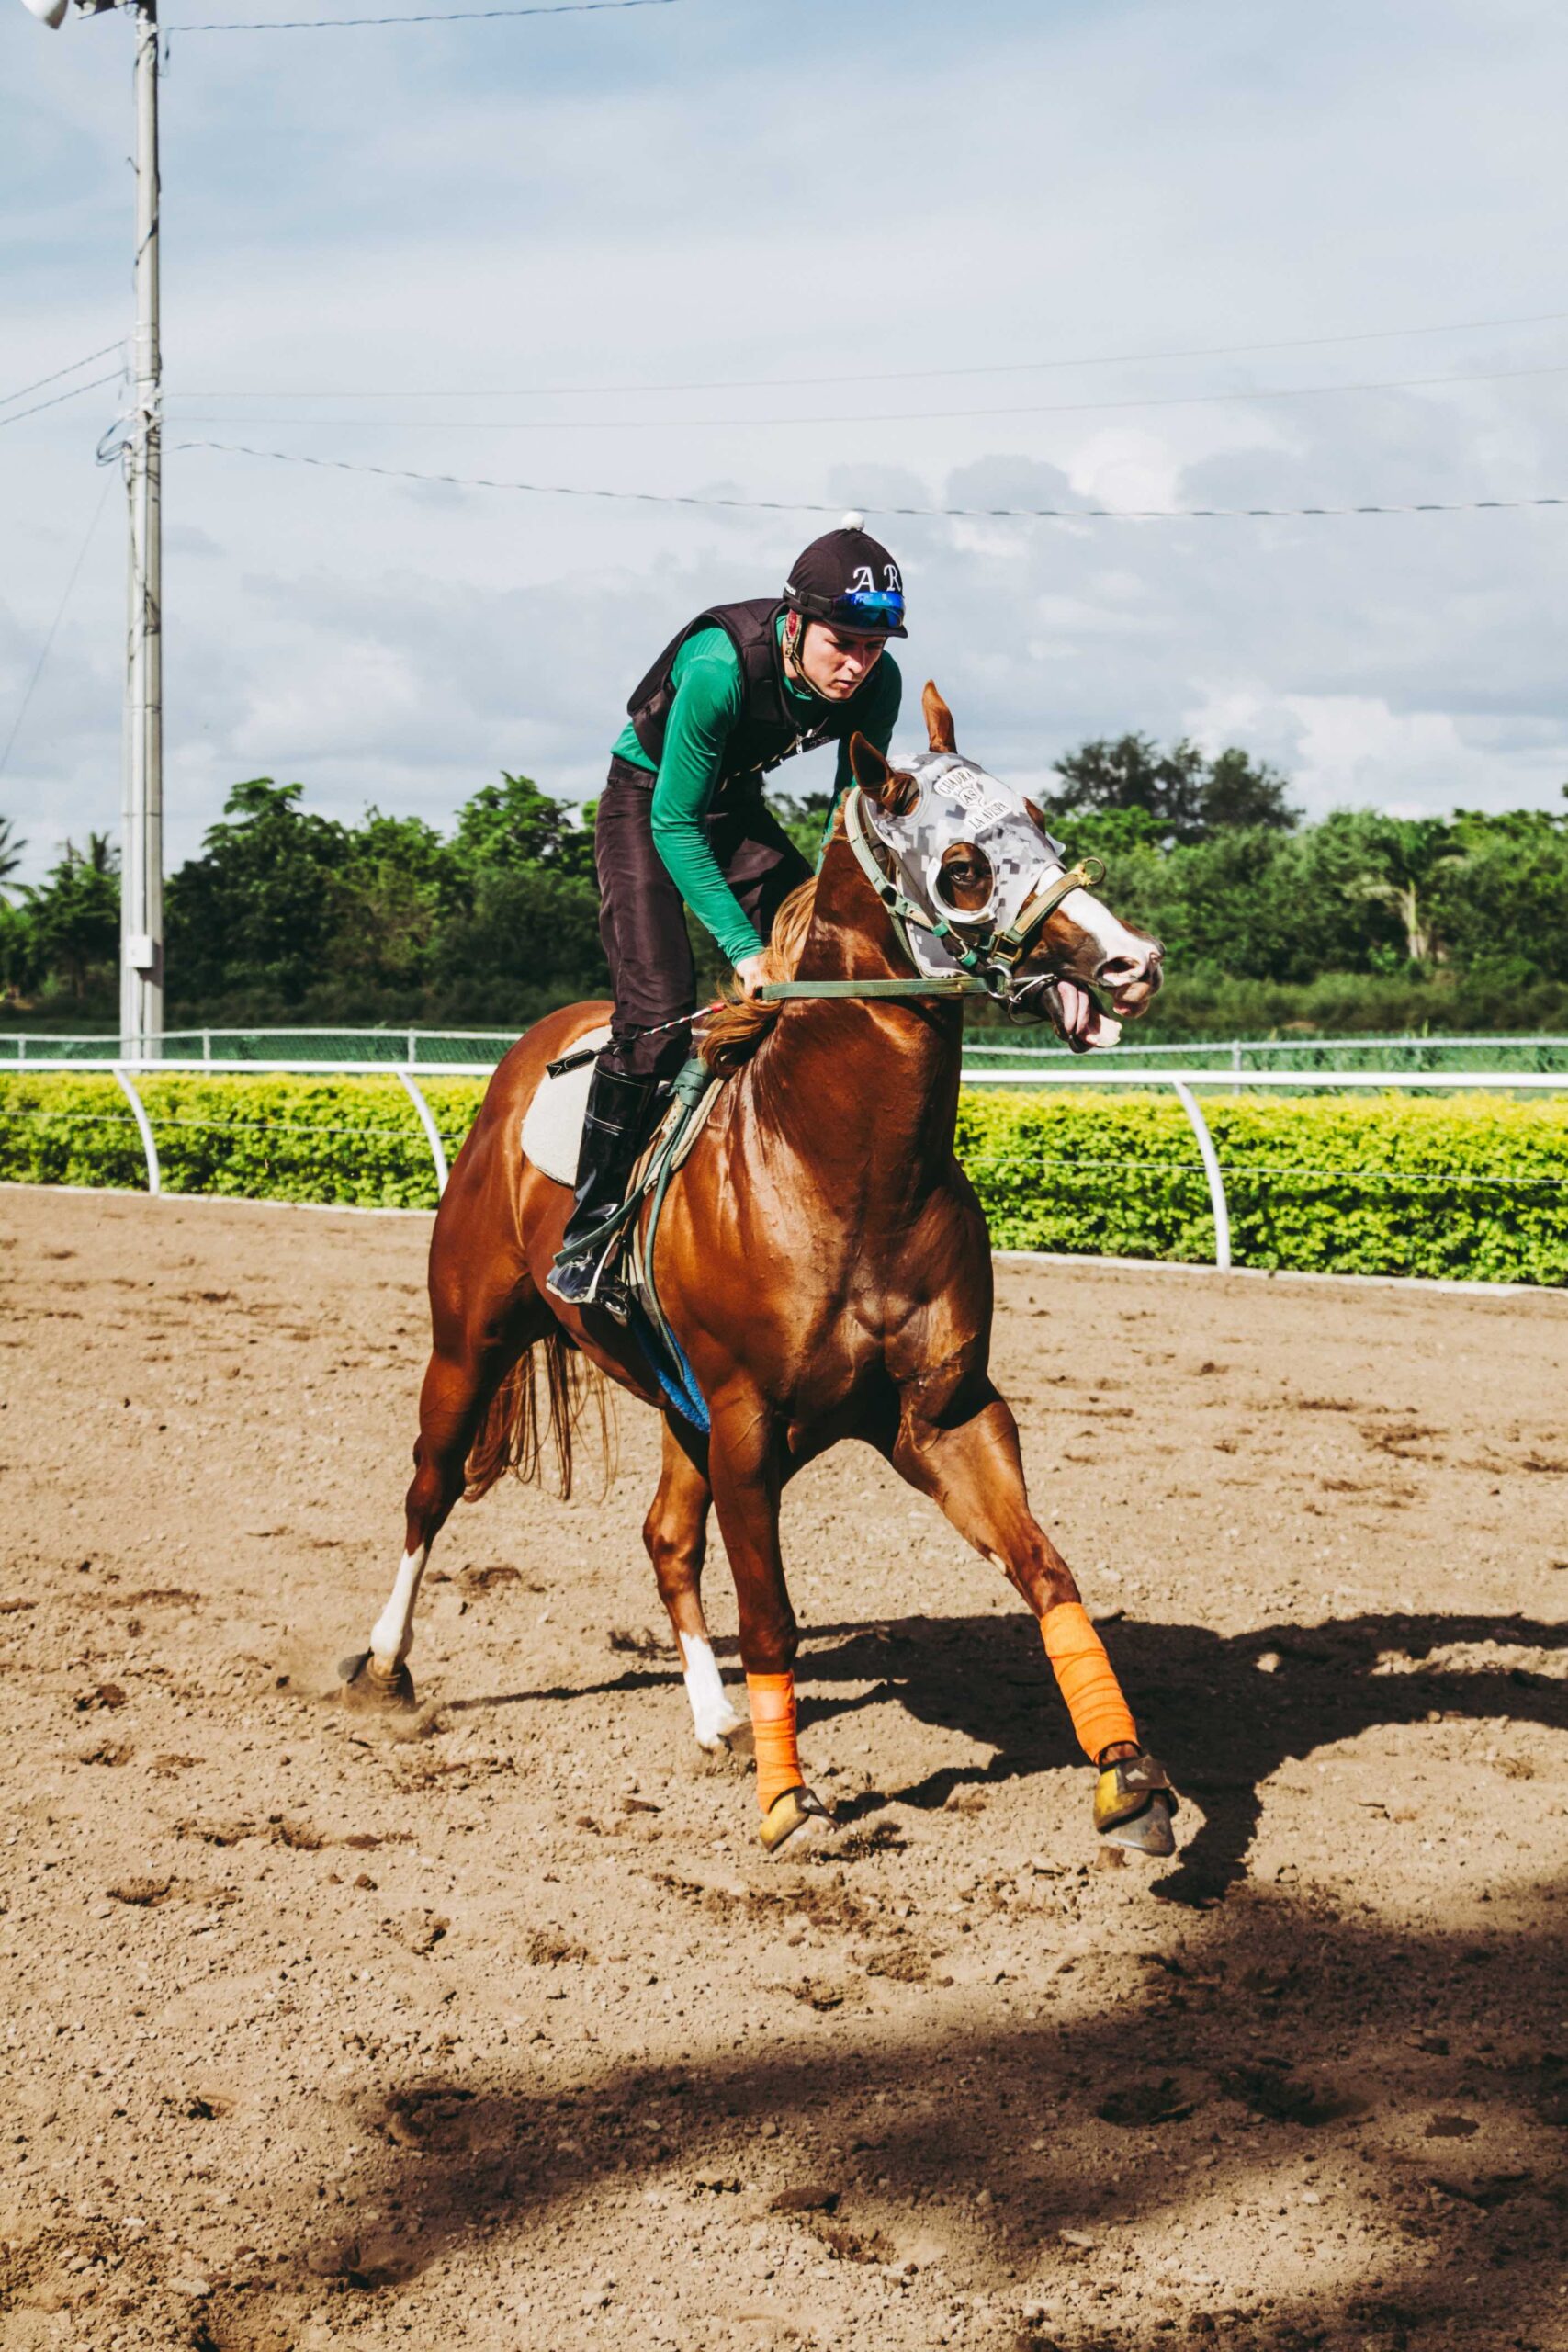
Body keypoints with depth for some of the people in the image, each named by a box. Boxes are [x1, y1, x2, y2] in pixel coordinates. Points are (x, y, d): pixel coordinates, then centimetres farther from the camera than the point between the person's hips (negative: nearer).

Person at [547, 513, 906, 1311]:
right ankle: (586, 1238, -12)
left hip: (737, 809, 6)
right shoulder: (719, 668, -35)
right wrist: (743, 947, -34)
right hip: (646, 804, -6)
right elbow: (675, 825, -29)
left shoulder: (878, 685, -19)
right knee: (658, 1009, -19)